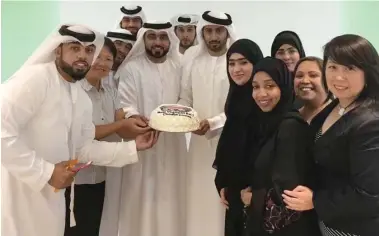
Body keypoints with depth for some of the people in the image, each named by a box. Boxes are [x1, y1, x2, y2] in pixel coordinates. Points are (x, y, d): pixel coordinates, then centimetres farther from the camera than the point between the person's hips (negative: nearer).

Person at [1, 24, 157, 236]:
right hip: (18, 196, -8)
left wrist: (132, 148, 5)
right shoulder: (35, 78, -17)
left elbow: (83, 148, 12)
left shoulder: (83, 99, 8)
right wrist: (46, 172, -22)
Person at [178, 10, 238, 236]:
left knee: (224, 199, -1)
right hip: (200, 140, 4)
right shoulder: (192, 57, 5)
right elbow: (186, 98, 10)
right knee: (199, 196, 8)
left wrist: (214, 123, -21)